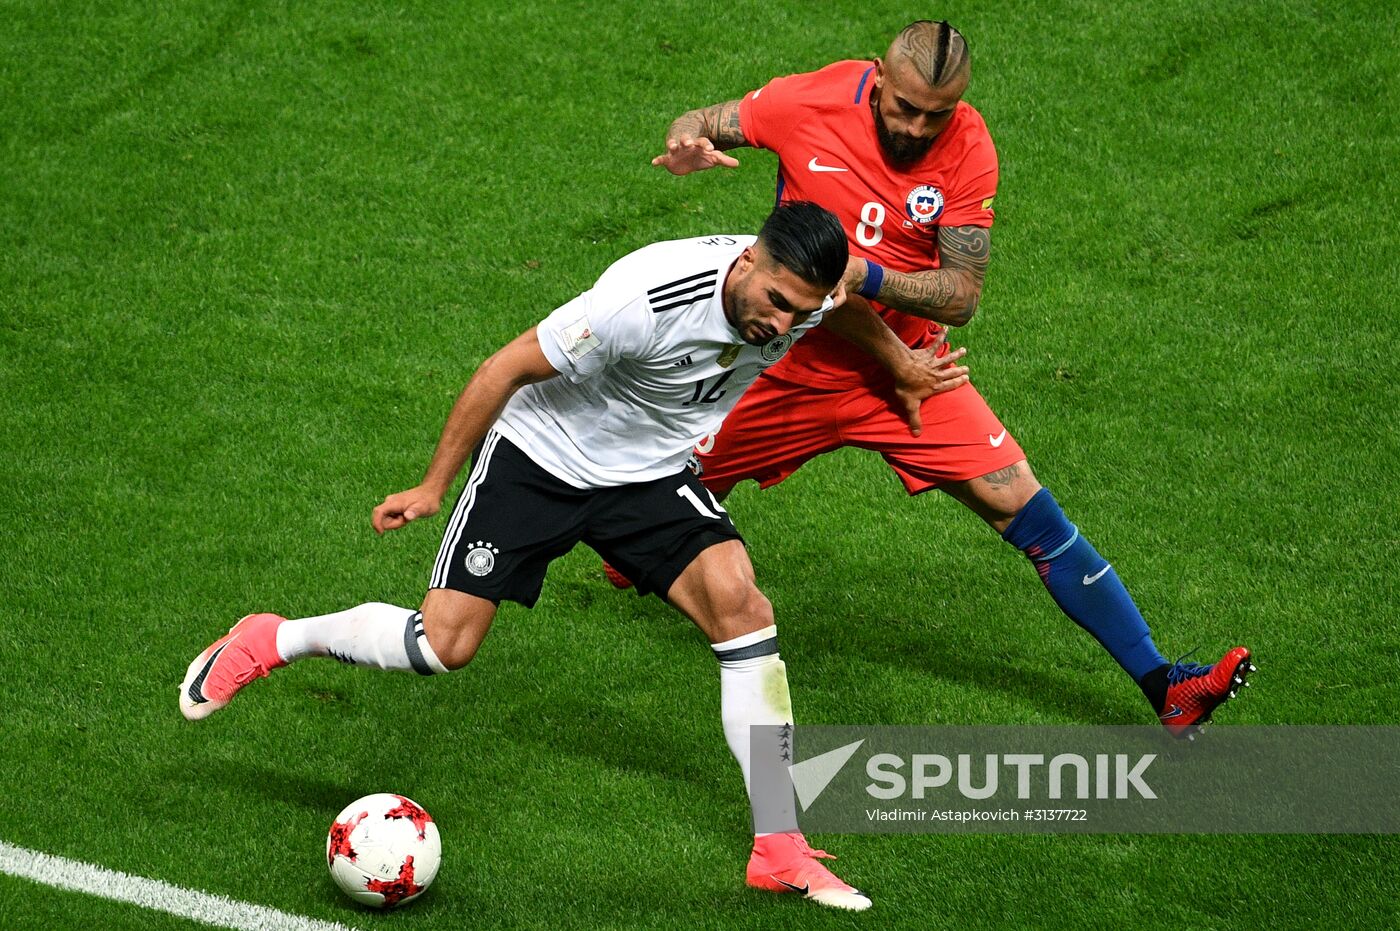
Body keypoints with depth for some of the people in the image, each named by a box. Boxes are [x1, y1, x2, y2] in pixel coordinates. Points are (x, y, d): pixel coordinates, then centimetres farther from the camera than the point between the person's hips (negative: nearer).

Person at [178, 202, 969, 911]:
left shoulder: (806, 296, -17)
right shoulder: (645, 301, -35)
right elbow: (509, 368, -22)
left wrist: (902, 362, 21)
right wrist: (435, 486, -14)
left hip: (653, 475, 4)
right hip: (541, 455, -4)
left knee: (739, 603, -20)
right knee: (444, 645, -9)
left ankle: (782, 850, -15)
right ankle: (272, 641, 20)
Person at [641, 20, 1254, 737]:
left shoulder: (966, 148, -17)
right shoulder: (812, 103, -17)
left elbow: (960, 298, -19)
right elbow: (701, 123, 0)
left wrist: (864, 276, -35)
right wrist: (685, 148, -25)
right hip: (790, 372, 1)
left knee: (1025, 511, -12)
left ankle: (1162, 688, -11)